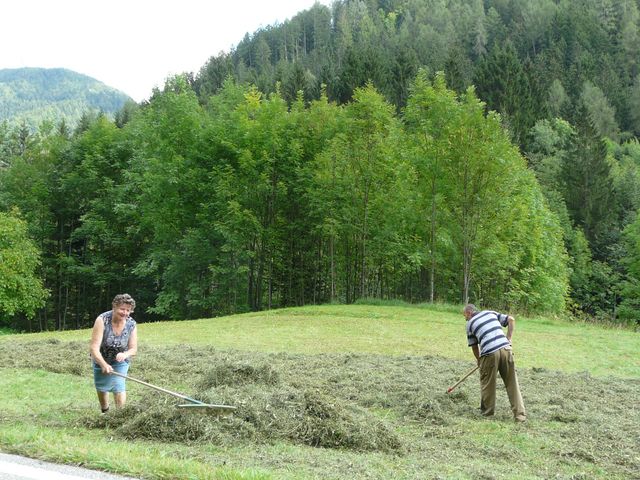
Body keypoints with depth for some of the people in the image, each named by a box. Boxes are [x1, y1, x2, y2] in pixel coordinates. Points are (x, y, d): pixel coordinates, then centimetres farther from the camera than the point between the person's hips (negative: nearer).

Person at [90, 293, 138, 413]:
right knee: (101, 388, 19)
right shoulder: (102, 320, -31)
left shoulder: (131, 324, -23)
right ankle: (105, 412, 45)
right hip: (101, 360, 0)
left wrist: (125, 354, -38)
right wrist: (103, 364, -51)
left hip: (120, 361, 0)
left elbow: (133, 349, -14)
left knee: (119, 388, -18)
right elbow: (94, 347, -35)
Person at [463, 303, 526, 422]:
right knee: (512, 383, 7)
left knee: (487, 383, 16)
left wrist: (478, 359, 37)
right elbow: (511, 320, 15)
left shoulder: (470, 323, 15)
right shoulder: (491, 313, 23)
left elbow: (474, 346, 21)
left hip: (489, 353, -3)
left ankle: (487, 411, 26)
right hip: (505, 349, 3)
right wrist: (508, 339, 14)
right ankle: (520, 414, 3)